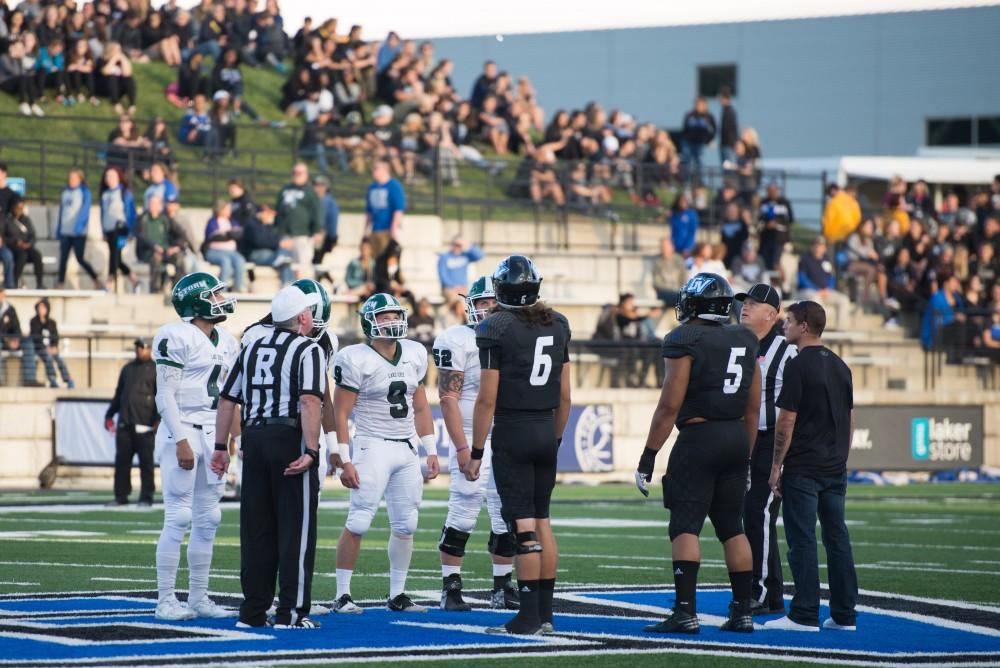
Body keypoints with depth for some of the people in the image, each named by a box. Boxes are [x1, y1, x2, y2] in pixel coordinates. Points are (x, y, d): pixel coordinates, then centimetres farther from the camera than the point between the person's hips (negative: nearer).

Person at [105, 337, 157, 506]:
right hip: (124, 425, 5)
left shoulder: (156, 369, 3)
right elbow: (118, 394, 25)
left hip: (144, 425, -5)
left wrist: (159, 419, -16)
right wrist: (109, 415, 21)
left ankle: (146, 497, 3)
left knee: (146, 463, -2)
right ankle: (121, 497, 8)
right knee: (121, 461, 3)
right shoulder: (127, 369, 20)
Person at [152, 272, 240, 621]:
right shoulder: (177, 337, -12)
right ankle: (165, 600, -3)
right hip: (182, 431, -8)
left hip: (211, 434, 8)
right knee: (179, 517, -8)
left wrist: (228, 440, 13)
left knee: (208, 519, 9)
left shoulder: (225, 342, 13)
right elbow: (166, 395, -14)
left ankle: (198, 597, 16)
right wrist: (182, 441, -19)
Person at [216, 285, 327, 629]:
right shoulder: (308, 350, -5)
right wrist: (311, 451, -20)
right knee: (295, 529, -1)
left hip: (254, 437, 6)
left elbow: (228, 400, 14)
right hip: (290, 439, -6)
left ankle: (253, 611, 12)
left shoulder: (252, 349, 14)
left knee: (256, 529, 10)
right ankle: (291, 612, -1)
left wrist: (221, 446, 20)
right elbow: (310, 402, -18)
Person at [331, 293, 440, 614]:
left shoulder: (414, 355, 9)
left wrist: (431, 452, 13)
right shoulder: (357, 360, -11)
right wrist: (345, 461, -14)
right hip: (373, 446, -6)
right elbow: (341, 413, -10)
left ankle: (397, 595, 15)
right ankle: (342, 595, -3)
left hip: (407, 449, 6)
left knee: (405, 525, 6)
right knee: (358, 523, -10)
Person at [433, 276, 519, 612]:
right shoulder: (457, 340, -7)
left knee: (508, 518, 6)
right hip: (474, 442, -6)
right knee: (463, 515, -7)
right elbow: (449, 398, -11)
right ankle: (451, 589, 1)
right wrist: (462, 448, -17)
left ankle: (502, 589, 14)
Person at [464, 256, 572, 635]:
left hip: (512, 432, -6)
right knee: (541, 522, 13)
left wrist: (476, 453, -6)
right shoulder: (557, 325, 8)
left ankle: (529, 617, -6)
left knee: (523, 527, -6)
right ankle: (545, 614, 14)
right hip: (546, 431, 6)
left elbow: (487, 398, -12)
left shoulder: (496, 328, -10)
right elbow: (564, 395, 12)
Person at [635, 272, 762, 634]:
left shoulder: (686, 342, -10)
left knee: (685, 526, -6)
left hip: (699, 437, -7)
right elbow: (754, 407, 15)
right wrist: (747, 454, 23)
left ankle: (685, 611, -14)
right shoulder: (745, 341, 11)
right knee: (732, 527, 13)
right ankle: (743, 611, 14)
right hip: (736, 438, 7)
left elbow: (670, 405, -13)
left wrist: (648, 456, -9)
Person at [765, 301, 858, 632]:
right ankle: (844, 614, 9)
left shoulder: (798, 367, -11)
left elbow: (786, 421, -13)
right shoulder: (839, 366, 12)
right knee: (837, 538, 8)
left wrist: (776, 466, -6)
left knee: (802, 541, -5)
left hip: (802, 468, -7)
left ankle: (805, 615, -6)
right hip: (835, 468, 7)